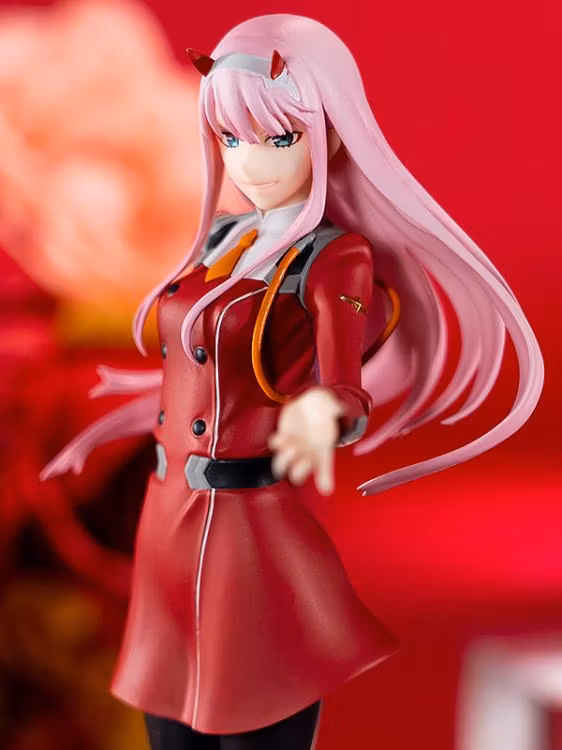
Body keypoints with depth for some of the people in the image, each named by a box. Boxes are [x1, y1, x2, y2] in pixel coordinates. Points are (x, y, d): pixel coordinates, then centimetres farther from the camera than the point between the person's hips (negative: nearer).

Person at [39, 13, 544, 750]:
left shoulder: (337, 258, -12)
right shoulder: (222, 236, 9)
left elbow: (345, 386, -26)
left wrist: (320, 415, -49)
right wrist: (103, 428, 28)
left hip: (263, 537, -7)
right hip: (167, 524, 7)